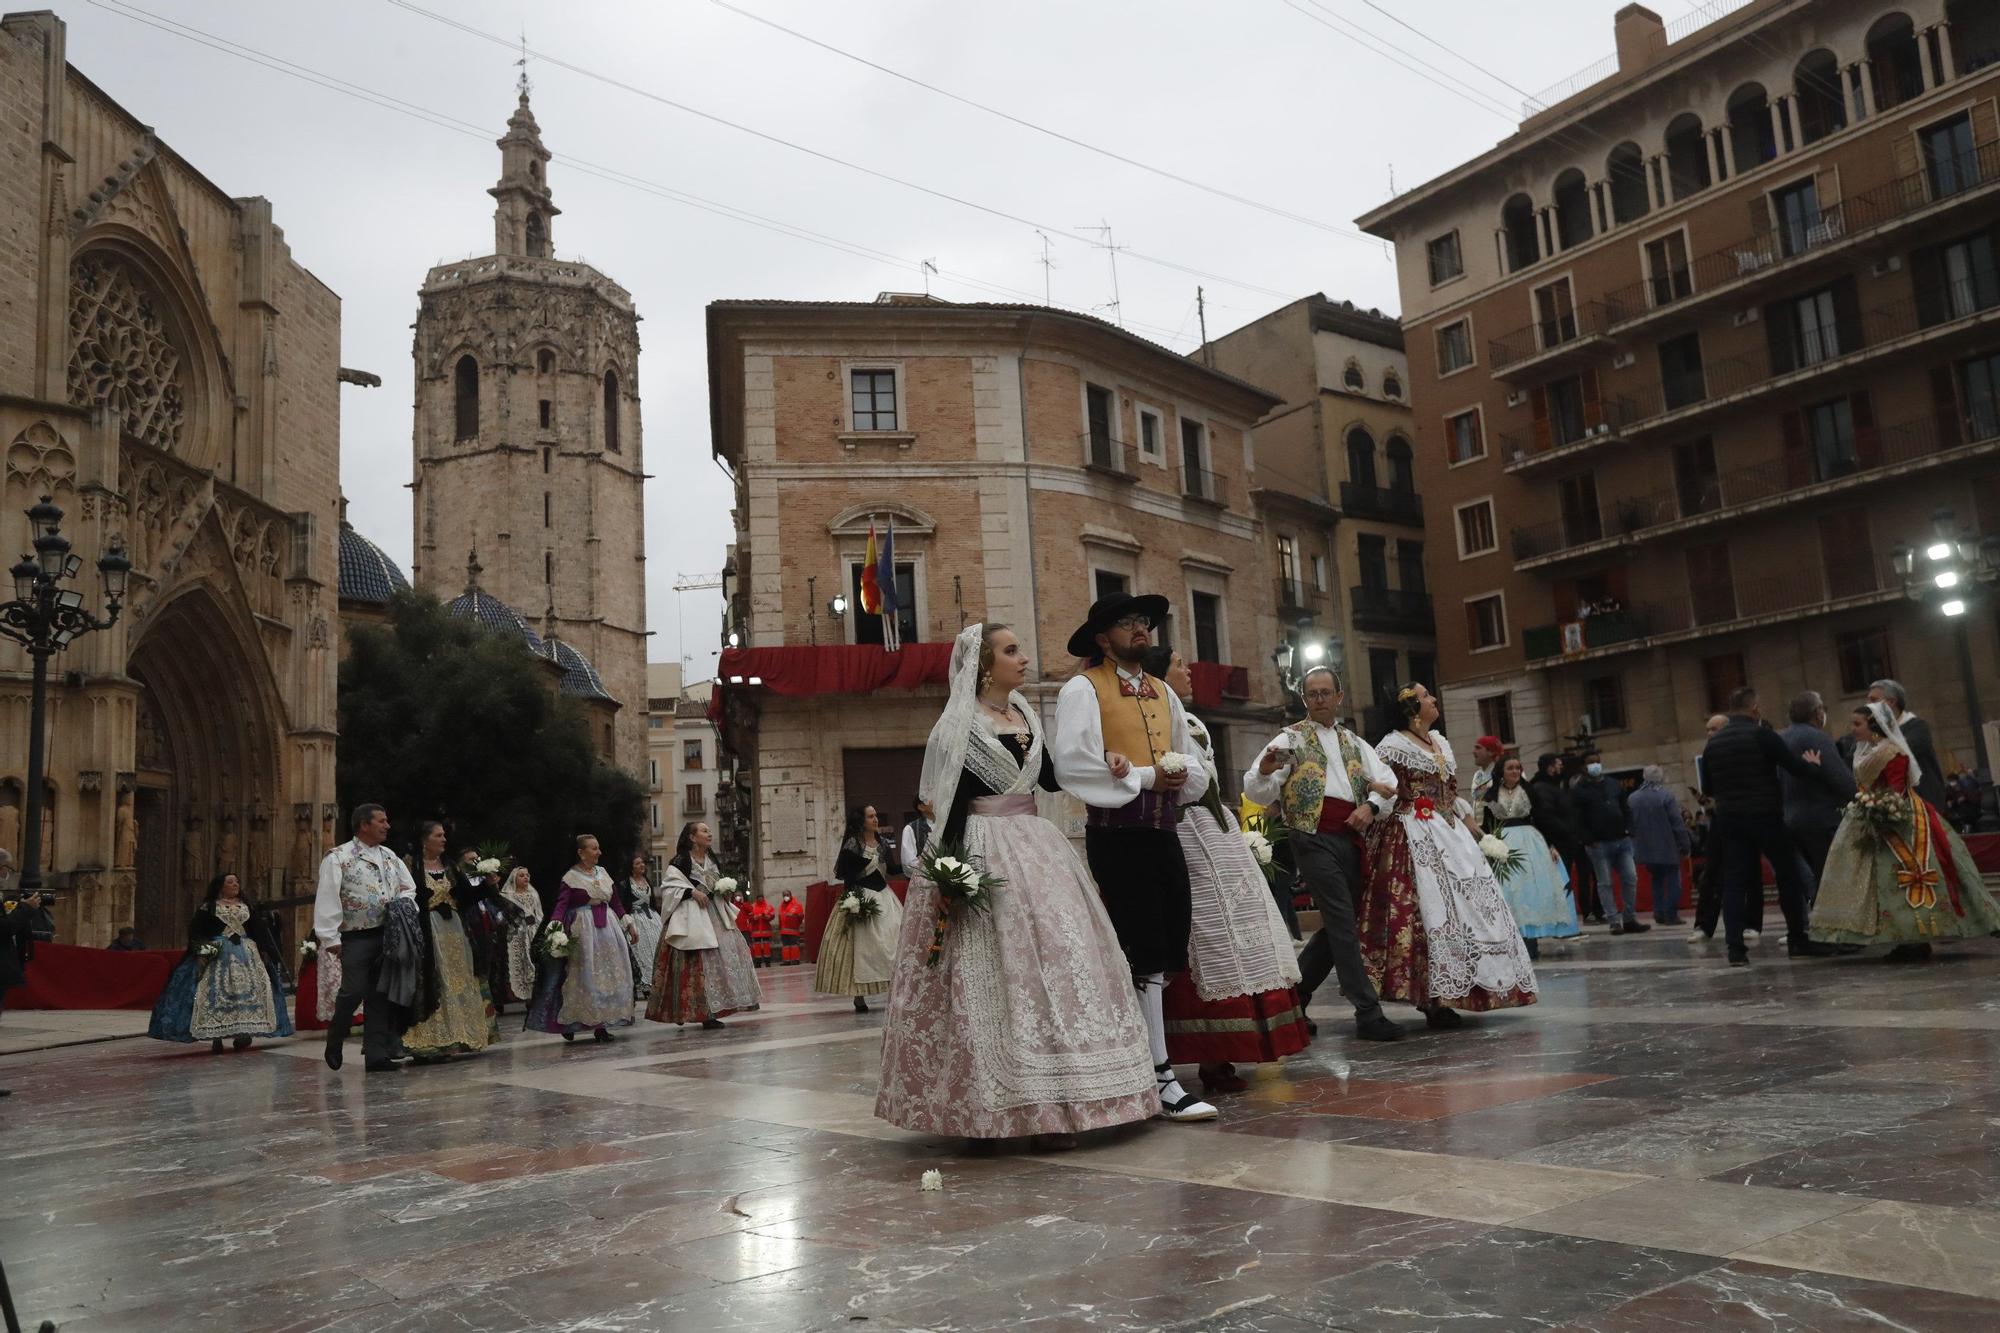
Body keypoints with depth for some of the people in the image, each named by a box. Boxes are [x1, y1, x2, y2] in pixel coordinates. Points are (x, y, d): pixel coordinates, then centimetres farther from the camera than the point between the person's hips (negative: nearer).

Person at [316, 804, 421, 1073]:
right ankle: (334, 1044, 15)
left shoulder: (390, 857, 15)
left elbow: (409, 887, 22)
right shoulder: (338, 858, -4)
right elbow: (327, 899, -10)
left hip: (388, 936, 6)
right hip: (356, 937, -5)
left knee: (380, 996, 5)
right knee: (354, 992, -10)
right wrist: (330, 938, -15)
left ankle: (376, 1055, 10)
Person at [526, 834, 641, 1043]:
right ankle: (568, 1022, 5)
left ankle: (600, 1024, 9)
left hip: (607, 926, 6)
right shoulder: (571, 877, -6)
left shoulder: (603, 873, 12)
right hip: (583, 930, -6)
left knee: (609, 974, 3)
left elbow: (616, 902, 17)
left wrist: (629, 924, 17)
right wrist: (552, 927, -32)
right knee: (584, 977, -6)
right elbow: (561, 904, -17)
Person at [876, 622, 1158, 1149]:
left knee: (1055, 960, 3)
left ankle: (1046, 1103, 10)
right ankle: (987, 1111, 0)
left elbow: (1050, 778, 18)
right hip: (984, 853, -7)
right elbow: (950, 803, -11)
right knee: (992, 976, -8)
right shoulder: (958, 727, -7)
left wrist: (1100, 764, 2)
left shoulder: (1025, 716, 13)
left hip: (1035, 847, 7)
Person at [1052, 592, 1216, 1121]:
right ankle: (1162, 1081, 0)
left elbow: (1195, 774, 19)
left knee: (1168, 952, 8)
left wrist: (1178, 776, -6)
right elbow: (1071, 765, -16)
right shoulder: (1082, 690, -3)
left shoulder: (1163, 693, 19)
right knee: (1146, 957, -6)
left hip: (1164, 834, 7)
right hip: (1117, 836, -7)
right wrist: (1146, 777, -11)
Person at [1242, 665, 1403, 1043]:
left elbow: (1387, 781, 14)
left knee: (1336, 926, 9)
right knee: (1343, 923, -11)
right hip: (1313, 838, -6)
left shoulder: (1354, 743, 19)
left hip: (1350, 839, 6)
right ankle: (1368, 1013, -9)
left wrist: (1371, 805, -7)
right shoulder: (1292, 738, 3)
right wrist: (1265, 770, -28)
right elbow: (1257, 791, -5)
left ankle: (1294, 998, 22)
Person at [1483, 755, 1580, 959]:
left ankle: (1531, 942, 2)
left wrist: (1551, 845, -3)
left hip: (1529, 842, 0)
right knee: (1507, 890, -3)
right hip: (1503, 844, 0)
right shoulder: (1492, 795, 5)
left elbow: (1543, 819, 2)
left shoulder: (1530, 791, 3)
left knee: (1531, 888, -2)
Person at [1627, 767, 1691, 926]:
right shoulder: (1666, 796, -12)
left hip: (1645, 849, 5)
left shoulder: (1632, 798, 4)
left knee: (1656, 880, 19)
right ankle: (1671, 915, -1)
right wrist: (1685, 845, -5)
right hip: (1667, 847, -5)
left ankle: (1659, 913, 13)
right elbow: (1678, 824, -14)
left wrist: (1634, 848, 17)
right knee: (1673, 881, 5)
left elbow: (1629, 824, 9)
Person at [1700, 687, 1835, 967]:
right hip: (1764, 817, -4)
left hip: (1728, 819, 4)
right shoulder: (1762, 735, -7)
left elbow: (1707, 787, 15)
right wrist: (1813, 765, 12)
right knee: (1789, 876, 10)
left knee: (1734, 881, 2)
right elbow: (1798, 767, -8)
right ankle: (1797, 940, 15)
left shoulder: (1713, 742, 9)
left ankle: (1735, 948, -5)